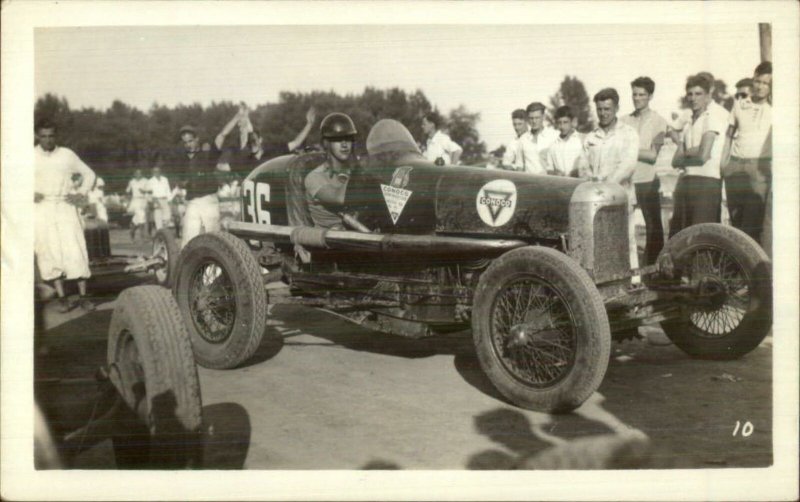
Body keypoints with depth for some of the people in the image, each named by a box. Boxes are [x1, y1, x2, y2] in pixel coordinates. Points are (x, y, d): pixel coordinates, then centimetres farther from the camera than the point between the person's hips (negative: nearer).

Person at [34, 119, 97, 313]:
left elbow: (89, 174, 16)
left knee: (75, 251, -6)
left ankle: (83, 296, -1)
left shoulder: (67, 155, 6)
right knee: (48, 253, 0)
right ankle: (61, 297, 7)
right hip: (41, 209, 0)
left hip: (65, 207, 0)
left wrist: (81, 194, 2)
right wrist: (30, 194, -5)